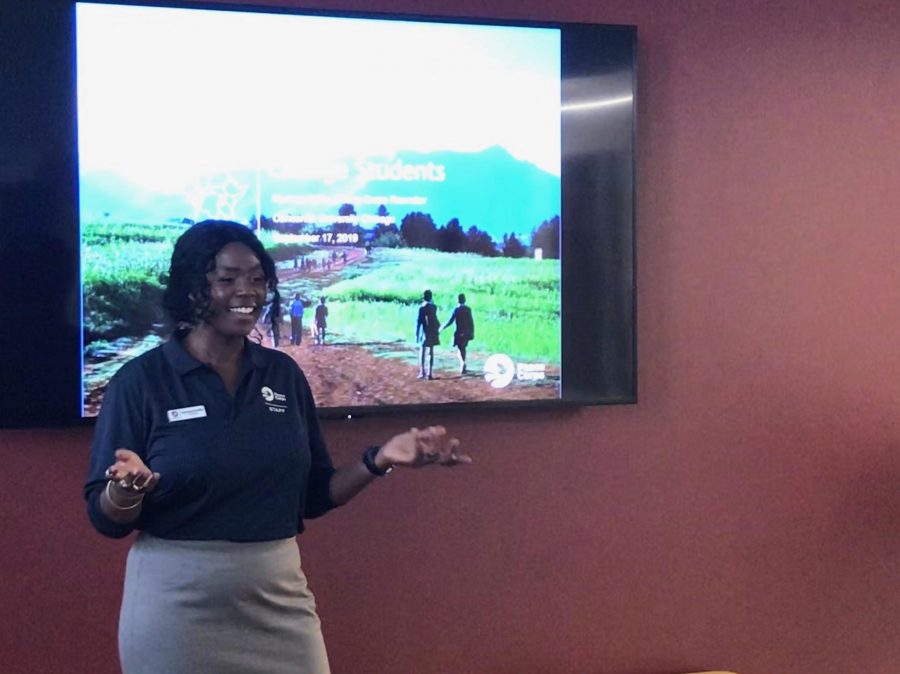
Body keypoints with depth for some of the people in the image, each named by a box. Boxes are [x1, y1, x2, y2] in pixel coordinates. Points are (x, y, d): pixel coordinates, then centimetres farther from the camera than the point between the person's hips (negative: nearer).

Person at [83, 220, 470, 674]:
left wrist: (377, 461, -4)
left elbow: (312, 496, 10)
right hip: (176, 605, -3)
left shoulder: (284, 374, 5)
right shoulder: (140, 381, -7)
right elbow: (105, 518, -6)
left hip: (279, 598, 3)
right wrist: (126, 487, -27)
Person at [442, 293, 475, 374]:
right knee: (463, 348, 18)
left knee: (460, 349, -1)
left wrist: (442, 328, 4)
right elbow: (471, 322, 0)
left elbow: (450, 321, -9)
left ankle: (463, 363, -27)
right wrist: (472, 332, 9)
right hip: (467, 332, 3)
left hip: (459, 333, -3)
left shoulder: (456, 310, -10)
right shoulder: (468, 309, -2)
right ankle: (462, 367, 23)